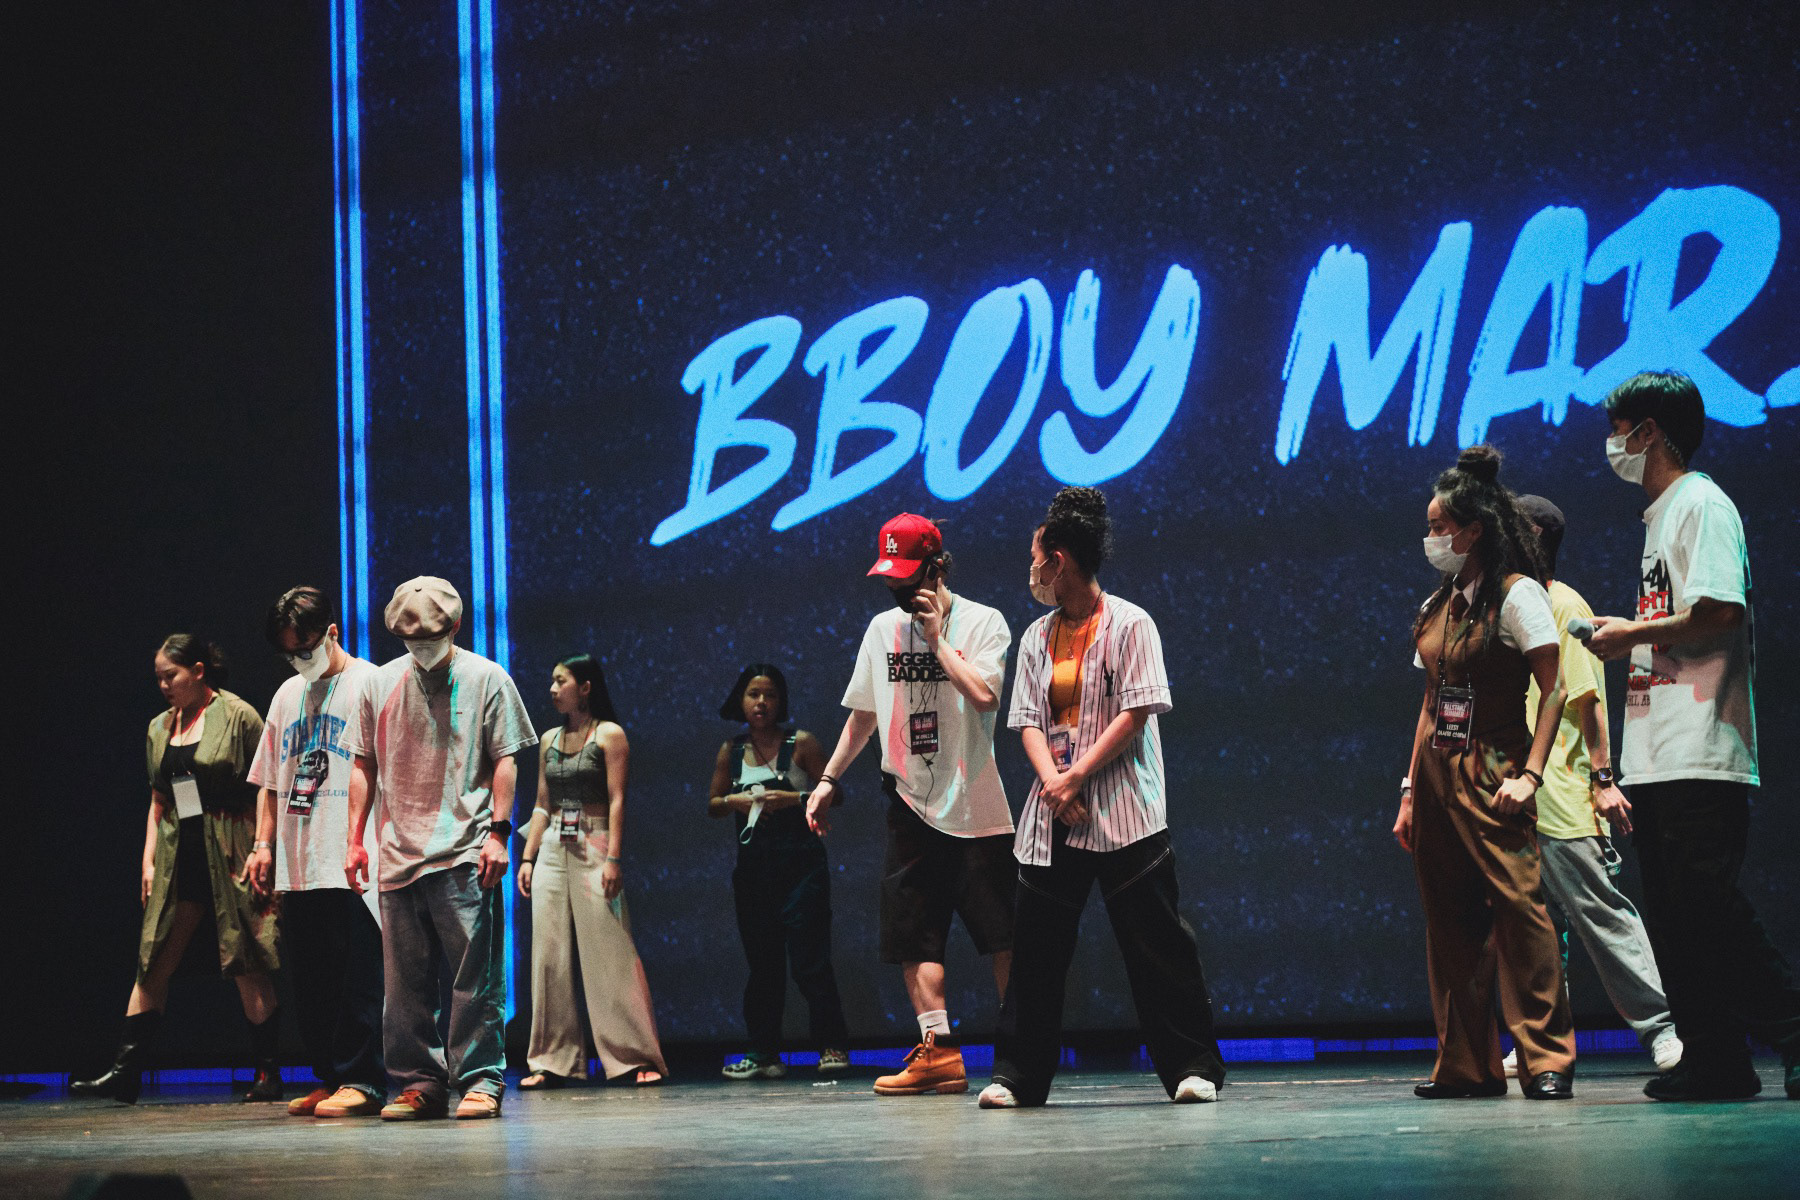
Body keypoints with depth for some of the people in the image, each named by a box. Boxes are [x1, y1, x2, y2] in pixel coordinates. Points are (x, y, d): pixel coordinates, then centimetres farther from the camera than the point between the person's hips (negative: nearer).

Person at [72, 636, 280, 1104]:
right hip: (179, 858, 6)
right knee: (154, 962, 1)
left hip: (231, 855, -6)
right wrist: (149, 861, 10)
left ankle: (268, 1073, 6)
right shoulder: (160, 728, 14)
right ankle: (126, 1071, 1)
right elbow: (158, 801, 18)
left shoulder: (238, 715, -4)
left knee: (247, 966, -2)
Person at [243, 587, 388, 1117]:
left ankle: (360, 1079, -5)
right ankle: (329, 1078, 14)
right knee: (309, 978, 8)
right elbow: (270, 780, 24)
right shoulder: (287, 696, 20)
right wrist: (264, 844, 14)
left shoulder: (369, 685, -1)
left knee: (357, 976, -7)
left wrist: (363, 842, -13)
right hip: (297, 865, 7)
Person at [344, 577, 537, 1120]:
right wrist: (355, 837, 11)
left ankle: (480, 1078, -1)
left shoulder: (487, 679, 3)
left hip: (464, 856, -4)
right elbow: (364, 766, 17)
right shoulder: (382, 683, 13)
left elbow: (504, 761, 2)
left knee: (475, 975, -6)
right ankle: (418, 1083, 11)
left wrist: (498, 832, -7)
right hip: (398, 854, 4)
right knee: (406, 980, 5)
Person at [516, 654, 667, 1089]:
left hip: (594, 849, -6)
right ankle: (553, 1061, 7)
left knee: (610, 954, -8)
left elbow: (617, 800, -8)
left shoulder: (609, 735, -1)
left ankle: (637, 1058, -4)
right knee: (550, 955, 2)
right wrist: (527, 858, 8)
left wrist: (613, 859, -16)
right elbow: (542, 805, 16)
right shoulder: (549, 740, 16)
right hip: (553, 852, 6)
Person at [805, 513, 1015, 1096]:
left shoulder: (983, 622, -3)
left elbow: (985, 696, -20)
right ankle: (939, 1050, -1)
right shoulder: (883, 628, 12)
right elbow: (863, 714, 21)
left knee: (1002, 937, -5)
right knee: (913, 934, -2)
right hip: (911, 807, 5)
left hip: (975, 807, -5)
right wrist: (828, 779, 18)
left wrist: (936, 636, -12)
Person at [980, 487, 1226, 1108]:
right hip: (1054, 816, 5)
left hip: (1124, 815, -5)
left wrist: (1077, 776, -14)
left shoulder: (1130, 625, -2)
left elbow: (1136, 713, -9)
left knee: (1156, 944, -4)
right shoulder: (1037, 637, 15)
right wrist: (1051, 779, -10)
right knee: (1036, 946, 3)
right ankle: (1018, 1074, 9)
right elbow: (1029, 721, 9)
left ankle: (1193, 1067, 2)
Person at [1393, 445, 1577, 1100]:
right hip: (1436, 775, 7)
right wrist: (1411, 792, 15)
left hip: (1490, 774, -7)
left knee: (1518, 906, -14)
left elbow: (1554, 689, -9)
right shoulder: (1440, 604, 17)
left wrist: (1530, 774, -19)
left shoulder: (1516, 594, -4)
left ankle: (1547, 1059, -10)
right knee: (1450, 923, 6)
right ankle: (1467, 1064, 10)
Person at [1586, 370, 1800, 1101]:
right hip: (1657, 759, 10)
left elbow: (1718, 615, -19)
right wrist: (1626, 641, 13)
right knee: (1674, 916, 6)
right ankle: (1714, 1060, 7)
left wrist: (1632, 634, -10)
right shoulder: (1661, 514, 22)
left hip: (1700, 758, -10)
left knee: (1709, 907, -12)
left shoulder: (1701, 504, -7)